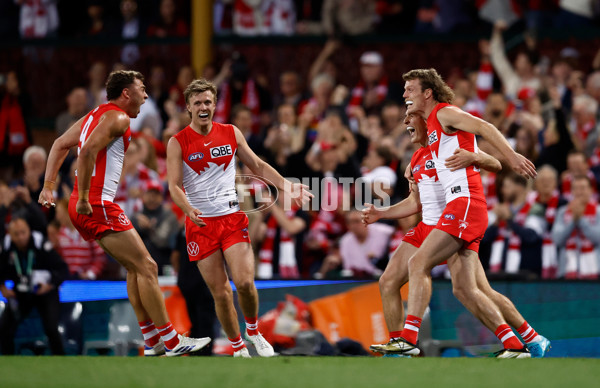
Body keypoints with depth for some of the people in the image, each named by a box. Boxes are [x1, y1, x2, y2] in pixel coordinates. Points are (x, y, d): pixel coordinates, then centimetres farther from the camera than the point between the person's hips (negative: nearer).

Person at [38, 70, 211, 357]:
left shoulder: (95, 116, 20)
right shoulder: (118, 118, -11)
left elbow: (60, 144, 23)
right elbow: (88, 151, -24)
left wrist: (48, 187, 19)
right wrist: (83, 198, -21)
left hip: (85, 207, 10)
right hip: (99, 206, -10)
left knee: (136, 268, 14)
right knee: (146, 267, -7)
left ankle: (152, 341, 14)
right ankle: (170, 341, -5)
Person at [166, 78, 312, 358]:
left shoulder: (231, 133, 7)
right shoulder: (177, 143, -1)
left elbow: (257, 166, 16)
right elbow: (175, 186, -8)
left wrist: (287, 186, 4)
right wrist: (189, 209, -27)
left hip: (233, 217, 1)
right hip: (200, 224, -1)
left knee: (244, 282, -15)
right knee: (220, 293, -3)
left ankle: (253, 330, 12)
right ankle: (237, 347, 14)